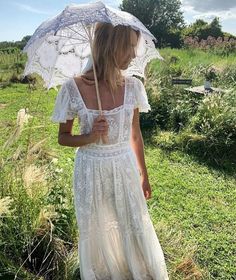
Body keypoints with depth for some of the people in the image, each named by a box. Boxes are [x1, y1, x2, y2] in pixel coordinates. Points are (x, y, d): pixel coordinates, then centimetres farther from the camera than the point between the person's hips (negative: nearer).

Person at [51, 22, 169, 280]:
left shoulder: (133, 86, -8)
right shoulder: (73, 89, -15)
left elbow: (135, 135, 3)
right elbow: (63, 138, -3)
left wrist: (144, 175, 11)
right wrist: (89, 137, -24)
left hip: (125, 168, 2)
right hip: (91, 172, -1)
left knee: (136, 230, 15)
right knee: (97, 235, 19)